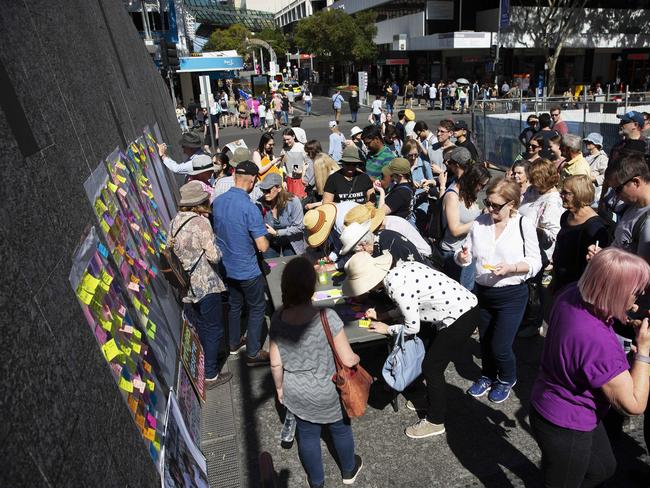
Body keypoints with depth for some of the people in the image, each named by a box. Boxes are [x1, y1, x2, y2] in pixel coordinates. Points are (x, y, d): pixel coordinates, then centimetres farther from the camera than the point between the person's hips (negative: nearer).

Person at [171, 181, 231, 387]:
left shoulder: (176, 221, 4)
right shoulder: (200, 222, -20)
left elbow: (174, 249, 12)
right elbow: (214, 256, -21)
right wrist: (219, 249, -2)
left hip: (187, 283, 8)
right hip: (205, 283, -8)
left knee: (201, 325, 25)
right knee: (214, 328, 6)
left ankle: (208, 359, 44)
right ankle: (211, 375, 15)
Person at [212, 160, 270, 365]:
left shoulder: (217, 202, -5)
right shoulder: (250, 208, -26)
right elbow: (263, 247, -25)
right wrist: (265, 238, -4)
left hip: (226, 267, 7)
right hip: (247, 270, -7)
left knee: (234, 304, 25)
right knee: (257, 308, 12)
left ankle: (234, 343, 42)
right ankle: (253, 353, 21)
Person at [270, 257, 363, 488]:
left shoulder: (277, 318, -18)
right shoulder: (327, 317, -30)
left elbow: (275, 363, -7)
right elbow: (348, 360, -23)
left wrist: (279, 387, 11)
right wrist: (357, 358, 0)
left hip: (296, 393, 3)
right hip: (326, 392, -2)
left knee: (307, 434, 26)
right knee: (340, 428, 27)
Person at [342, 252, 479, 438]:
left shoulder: (395, 285, -25)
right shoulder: (397, 269, 1)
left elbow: (412, 327, -17)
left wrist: (386, 329, -2)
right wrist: (383, 315, 12)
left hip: (461, 317, -9)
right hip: (460, 306, 9)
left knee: (431, 367, 4)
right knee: (431, 358, 22)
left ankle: (435, 422, 23)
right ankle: (431, 402, 44)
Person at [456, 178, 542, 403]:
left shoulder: (524, 225, -10)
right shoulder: (480, 223, -3)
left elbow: (535, 263, -8)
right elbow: (467, 255, 2)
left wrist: (511, 268, -25)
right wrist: (462, 256, -21)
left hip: (512, 295, -4)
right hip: (482, 292, 4)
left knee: (500, 347, 1)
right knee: (485, 341, 19)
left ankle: (507, 379, 33)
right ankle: (488, 376, 46)